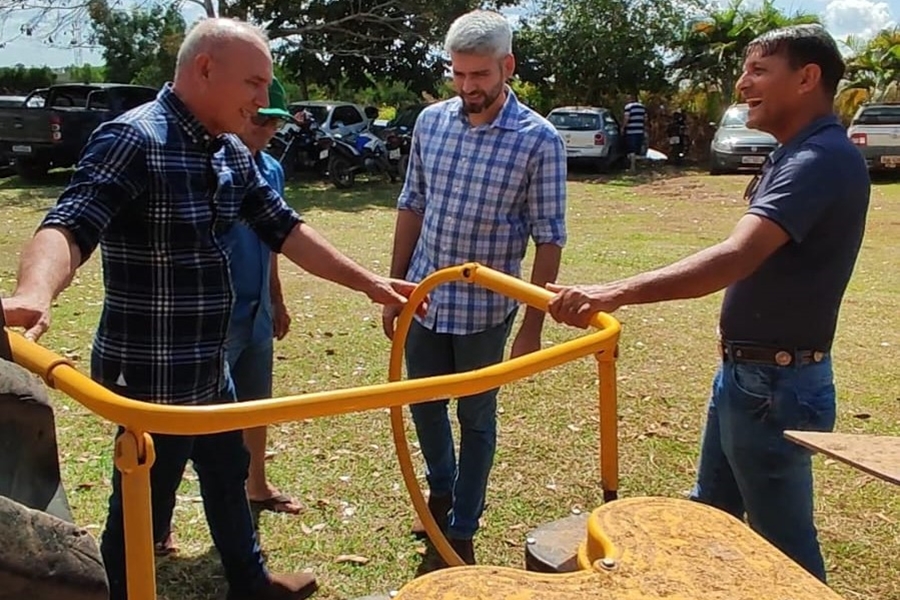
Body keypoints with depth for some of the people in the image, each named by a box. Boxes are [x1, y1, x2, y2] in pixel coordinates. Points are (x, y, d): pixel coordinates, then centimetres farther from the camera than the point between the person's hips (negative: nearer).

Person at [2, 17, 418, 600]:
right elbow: (69, 225, -31)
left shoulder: (232, 154, 6)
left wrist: (368, 282, 7)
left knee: (228, 475, 26)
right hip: (152, 376, -9)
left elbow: (284, 229, 9)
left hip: (208, 368, 9)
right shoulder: (133, 140, -20)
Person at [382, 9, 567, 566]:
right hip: (424, 298, 4)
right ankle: (442, 490, 47)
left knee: (476, 418, 12)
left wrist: (532, 325, -11)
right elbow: (411, 207, 7)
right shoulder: (431, 121, -1)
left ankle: (462, 530, 30)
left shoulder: (539, 139, -13)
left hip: (485, 309, -4)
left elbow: (549, 239, -10)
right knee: (424, 403, 19)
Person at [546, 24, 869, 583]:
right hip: (745, 371, 10)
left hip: (775, 384, -10)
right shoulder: (797, 155, 12)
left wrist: (616, 293, -47)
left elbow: (736, 258, -37)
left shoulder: (822, 159, -22)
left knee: (782, 538, 7)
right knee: (710, 512, 23)